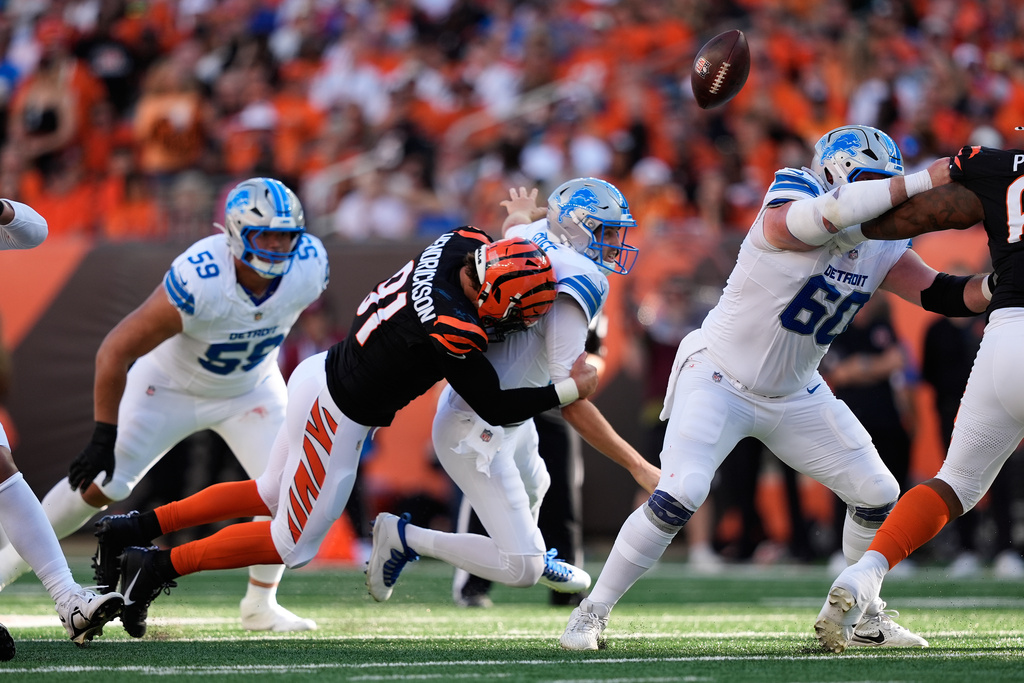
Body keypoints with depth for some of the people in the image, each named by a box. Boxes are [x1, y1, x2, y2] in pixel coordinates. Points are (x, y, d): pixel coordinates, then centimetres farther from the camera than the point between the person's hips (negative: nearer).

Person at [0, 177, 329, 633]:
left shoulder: (309, 267, -25)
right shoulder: (197, 282, -39)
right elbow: (115, 353, -31)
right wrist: (104, 437, -28)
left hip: (251, 389, 4)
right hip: (171, 387, -4)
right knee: (98, 485, -7)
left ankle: (261, 605, 7)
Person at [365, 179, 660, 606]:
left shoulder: (537, 236, -1)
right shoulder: (575, 287, -26)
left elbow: (514, 226, 29)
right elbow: (572, 405, -29)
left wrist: (523, 214, 53)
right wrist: (638, 467, -27)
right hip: (476, 431, -11)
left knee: (532, 488, 39)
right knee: (520, 571, -11)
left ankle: (535, 556, 68)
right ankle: (403, 537, 0)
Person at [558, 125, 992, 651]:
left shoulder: (881, 250, -3)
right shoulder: (788, 215, -24)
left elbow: (946, 296, -4)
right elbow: (836, 211, -43)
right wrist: (925, 181, -43)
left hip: (795, 396, 7)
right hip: (719, 378, -7)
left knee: (877, 496, 3)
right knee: (678, 496, -23)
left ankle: (867, 617, 24)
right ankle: (592, 612, -8)